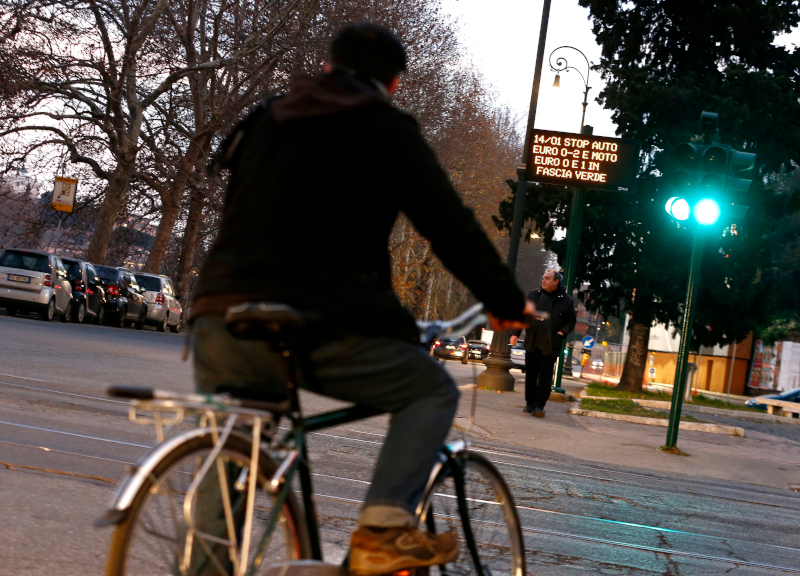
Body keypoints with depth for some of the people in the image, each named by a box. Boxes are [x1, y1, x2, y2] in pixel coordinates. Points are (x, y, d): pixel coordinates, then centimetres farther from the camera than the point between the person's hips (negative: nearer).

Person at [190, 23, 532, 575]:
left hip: (222, 321, 6)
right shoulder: (386, 130, 5)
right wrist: (508, 301, 13)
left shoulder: (264, 121, 25)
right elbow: (450, 224, 3)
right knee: (433, 392, 12)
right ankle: (384, 528, -6)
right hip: (319, 328, -6)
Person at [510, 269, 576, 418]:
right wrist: (516, 333, 3)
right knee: (530, 374, 7)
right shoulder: (534, 295, 7)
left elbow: (571, 320, 7)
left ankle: (539, 406, -5)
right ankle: (530, 403, 17)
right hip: (532, 342, 3)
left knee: (545, 376, -5)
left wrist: (563, 332, -9)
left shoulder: (565, 300, -1)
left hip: (550, 345, -3)